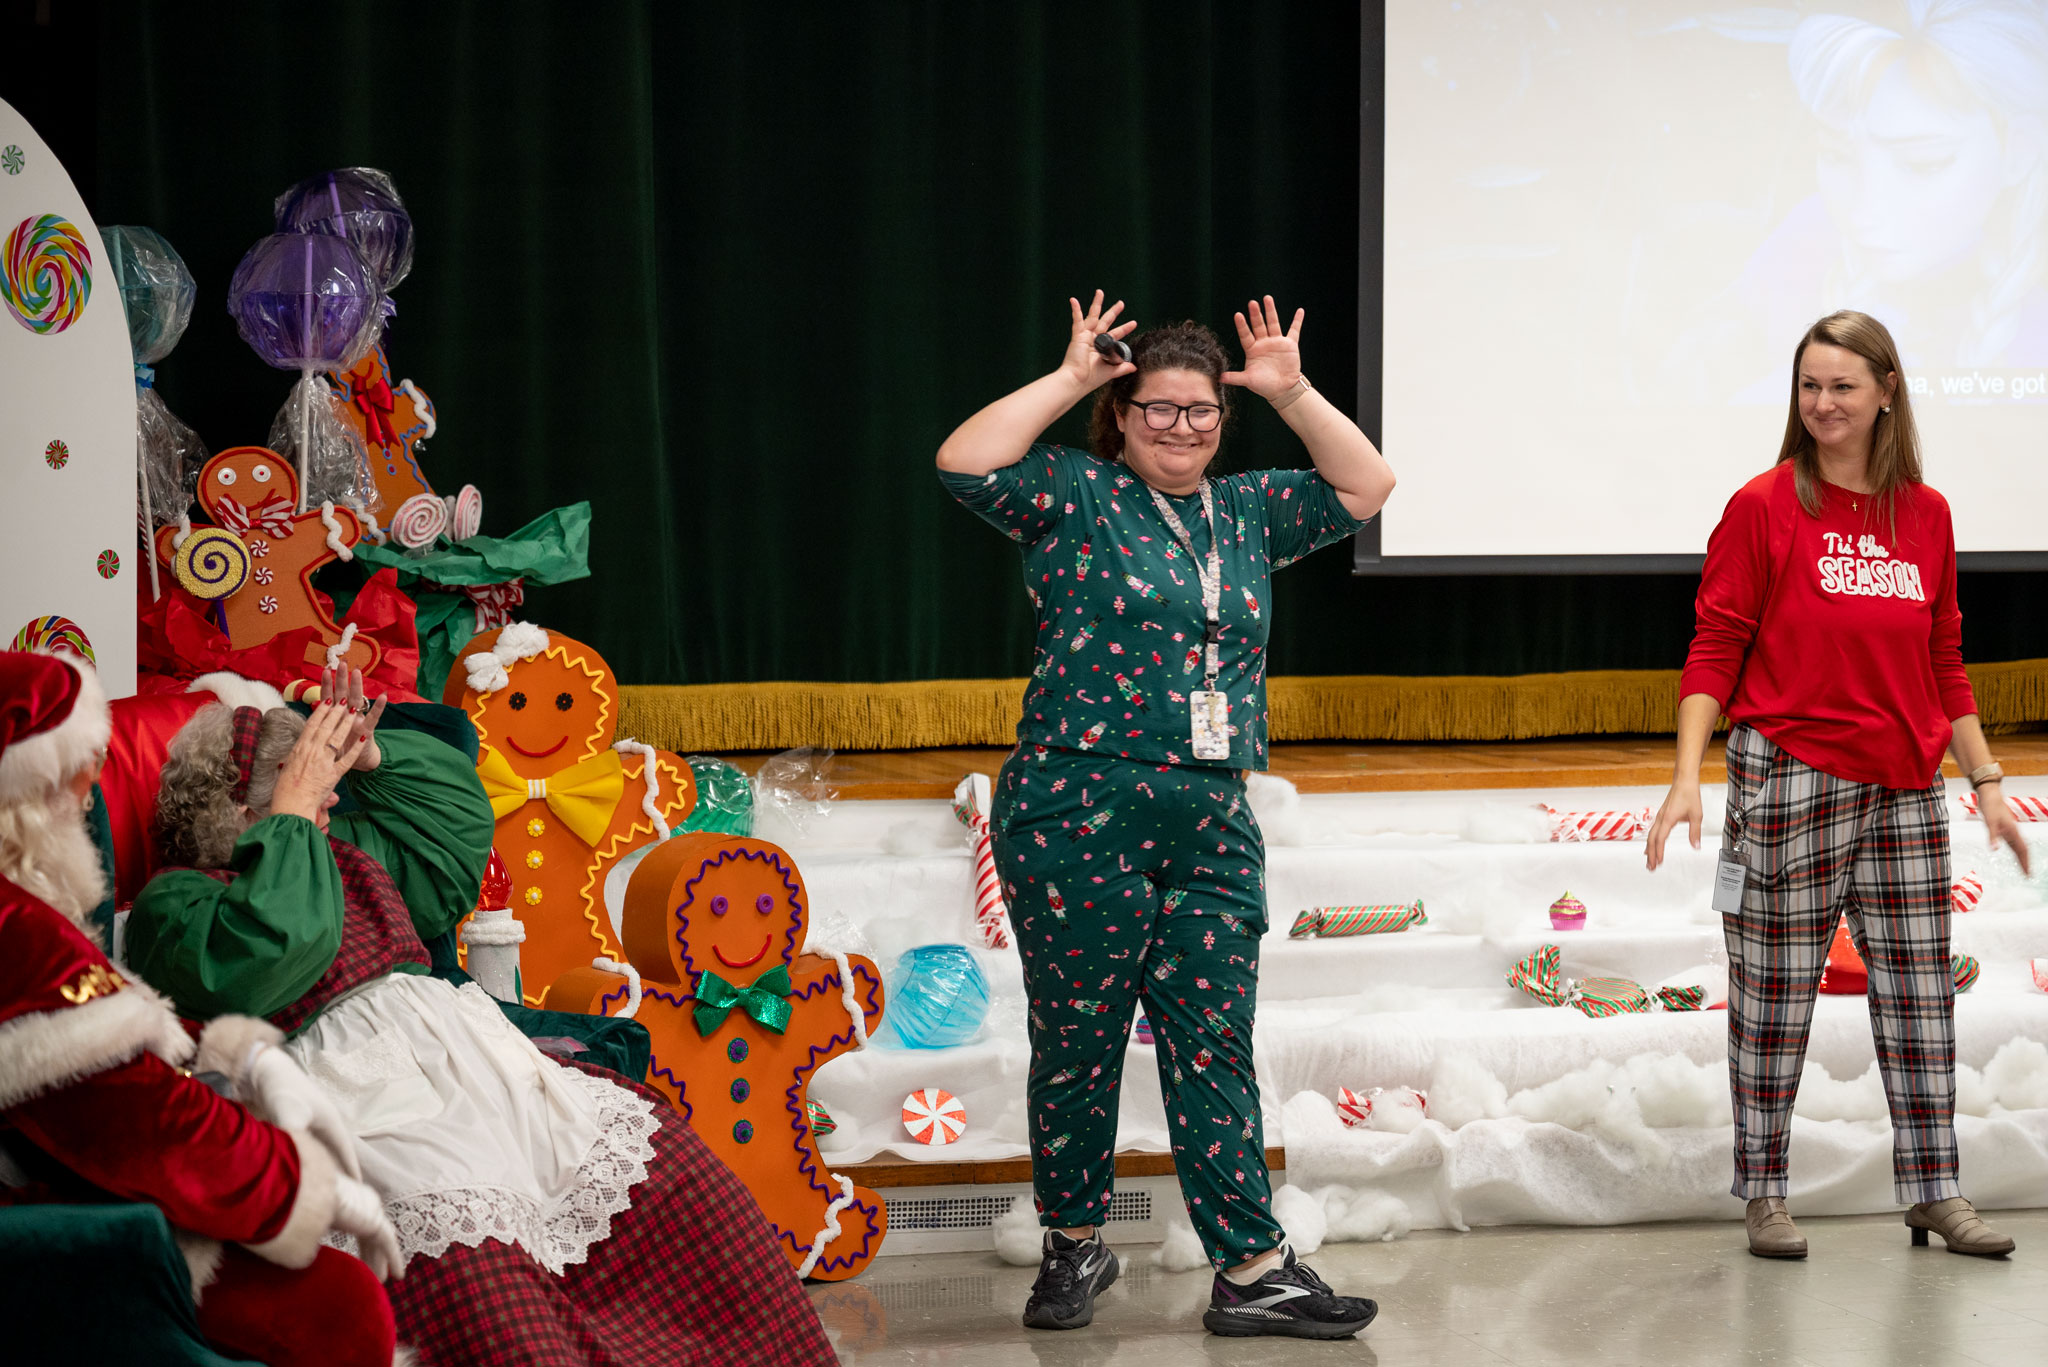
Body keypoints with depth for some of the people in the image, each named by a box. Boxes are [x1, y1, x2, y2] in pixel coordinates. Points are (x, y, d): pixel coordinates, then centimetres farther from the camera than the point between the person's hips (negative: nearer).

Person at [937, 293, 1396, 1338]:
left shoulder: (1247, 511, 17)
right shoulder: (1075, 496, 1)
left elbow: (1364, 487, 18)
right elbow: (966, 463, -14)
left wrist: (1291, 393, 7)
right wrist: (1069, 380, -9)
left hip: (1212, 824, 5)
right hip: (1079, 813, -4)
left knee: (1214, 1047, 4)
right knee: (1076, 1039, 4)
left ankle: (1252, 1269, 2)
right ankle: (1074, 1246, 19)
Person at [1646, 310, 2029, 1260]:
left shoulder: (1926, 515, 9)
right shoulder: (1764, 507, -4)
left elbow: (1944, 667, 15)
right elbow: (1714, 651, -5)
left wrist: (1985, 781, 13)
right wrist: (1688, 775, -14)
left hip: (1904, 790, 4)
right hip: (1789, 779, -4)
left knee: (1920, 995, 8)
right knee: (1774, 999, 2)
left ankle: (1933, 1193, 16)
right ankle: (1764, 1197, 11)